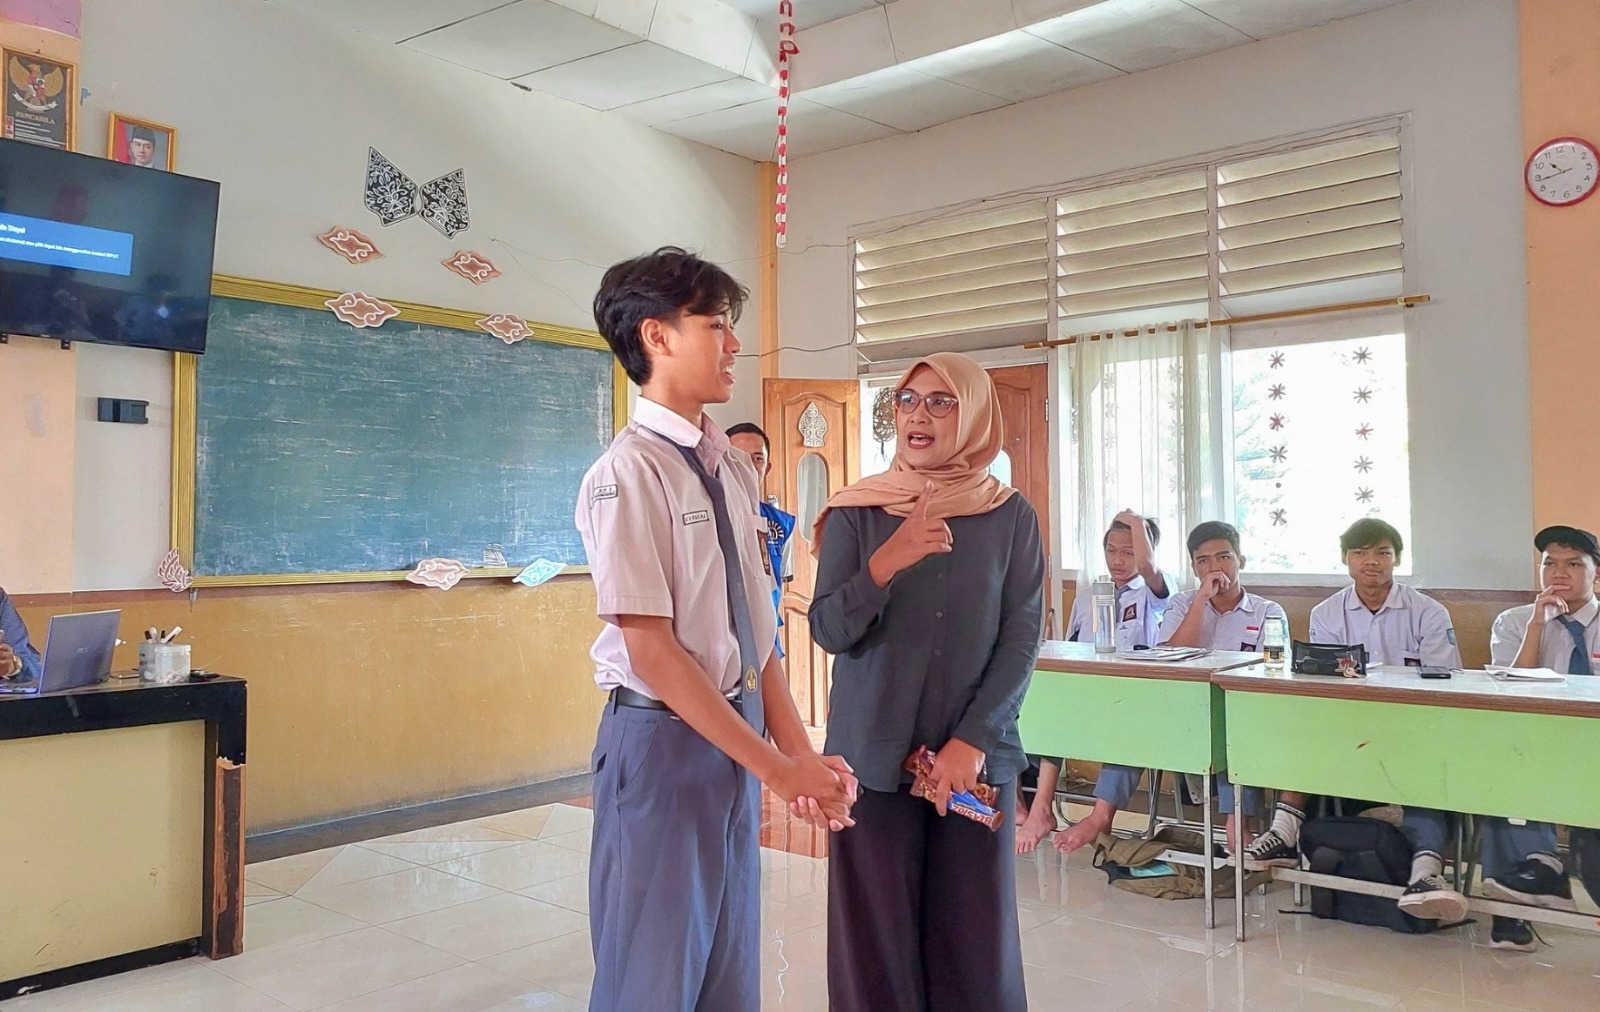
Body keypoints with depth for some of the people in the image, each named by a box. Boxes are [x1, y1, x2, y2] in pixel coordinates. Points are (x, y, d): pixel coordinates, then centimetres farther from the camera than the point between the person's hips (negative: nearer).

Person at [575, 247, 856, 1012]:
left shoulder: (733, 467, 6)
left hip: (736, 733, 7)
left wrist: (795, 749, 3)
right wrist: (776, 766, -17)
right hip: (664, 737, -7)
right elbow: (651, 649, -20)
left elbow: (754, 626, 8)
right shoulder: (629, 471, -17)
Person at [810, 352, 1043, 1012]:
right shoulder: (856, 514, 1)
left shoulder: (1012, 519, 2)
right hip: (873, 757, 0)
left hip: (976, 758, 0)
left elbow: (1022, 639, -1)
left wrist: (972, 740, -11)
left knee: (974, 935, 5)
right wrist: (888, 561, -21)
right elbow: (829, 631, -5)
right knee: (876, 935, 4)